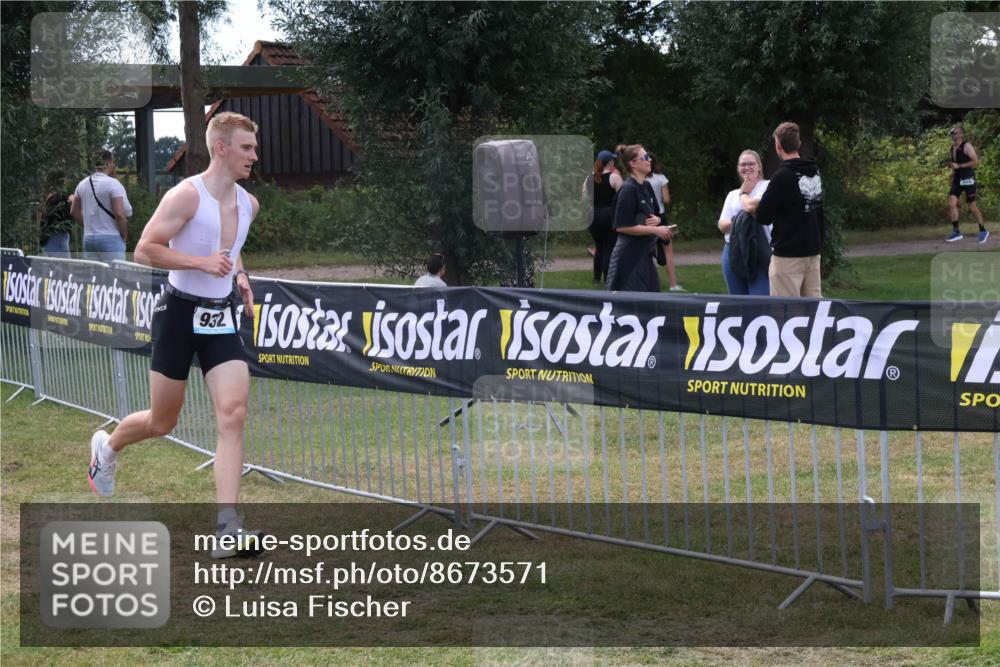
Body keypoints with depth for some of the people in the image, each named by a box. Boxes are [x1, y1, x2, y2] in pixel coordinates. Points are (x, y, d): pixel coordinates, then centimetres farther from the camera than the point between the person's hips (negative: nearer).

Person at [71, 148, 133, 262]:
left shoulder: (83, 184, 11)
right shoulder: (113, 183, -10)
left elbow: (74, 212, 17)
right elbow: (120, 214, -17)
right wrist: (124, 236, -4)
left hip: (88, 238, 7)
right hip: (111, 238, -7)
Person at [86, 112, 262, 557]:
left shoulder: (248, 203, 7)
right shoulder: (186, 195, -15)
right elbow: (145, 250, -17)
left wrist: (240, 277, 9)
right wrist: (202, 262, -26)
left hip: (221, 319, 5)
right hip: (180, 313, -5)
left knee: (233, 415, -12)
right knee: (162, 422, 7)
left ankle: (227, 528, -16)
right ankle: (107, 446, 43)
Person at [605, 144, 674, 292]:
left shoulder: (646, 187, 10)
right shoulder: (628, 190, -16)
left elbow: (654, 214, 24)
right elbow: (622, 226, -19)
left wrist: (657, 220, -1)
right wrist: (655, 230, -17)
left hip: (644, 253, 9)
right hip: (630, 256, -9)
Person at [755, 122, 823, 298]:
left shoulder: (783, 176, -15)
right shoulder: (815, 173, 8)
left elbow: (762, 217, -12)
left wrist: (744, 197, 4)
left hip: (788, 253, -8)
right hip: (813, 251, 8)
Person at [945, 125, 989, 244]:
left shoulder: (967, 146, -11)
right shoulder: (953, 148, 12)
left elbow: (976, 162, -19)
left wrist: (958, 166, -20)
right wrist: (952, 166, 8)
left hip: (968, 179, -7)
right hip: (957, 179, 7)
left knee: (972, 206, -1)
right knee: (951, 203, -7)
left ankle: (983, 231, 14)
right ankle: (956, 232, -3)